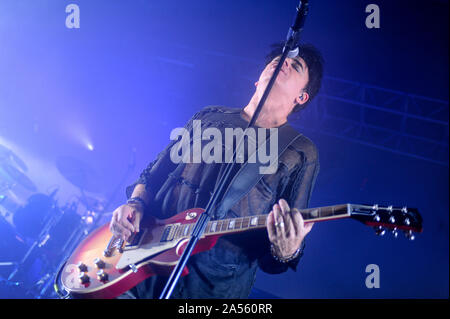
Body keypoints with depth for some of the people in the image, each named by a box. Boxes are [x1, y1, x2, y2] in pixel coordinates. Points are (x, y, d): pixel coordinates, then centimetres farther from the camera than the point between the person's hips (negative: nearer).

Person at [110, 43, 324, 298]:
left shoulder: (301, 154, 3)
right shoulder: (208, 118, 13)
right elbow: (151, 178, 18)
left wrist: (287, 252, -21)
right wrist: (136, 204, 0)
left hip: (215, 284, -1)